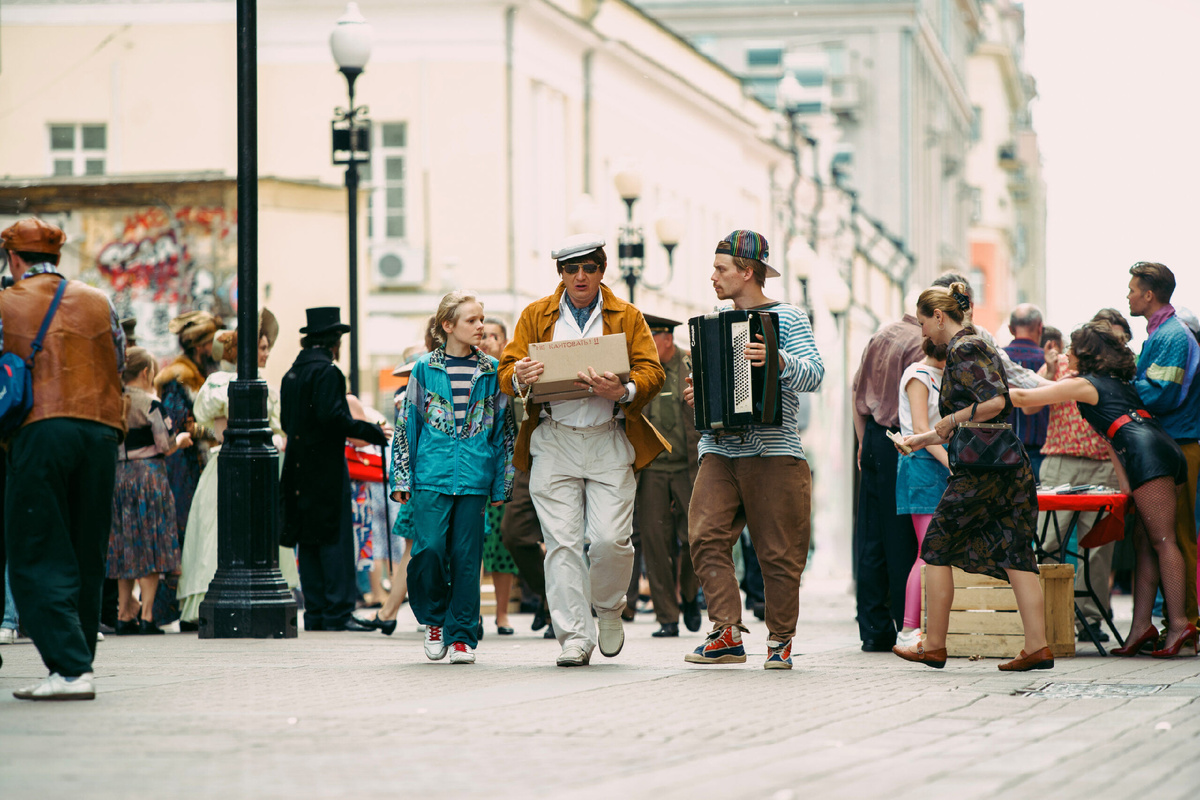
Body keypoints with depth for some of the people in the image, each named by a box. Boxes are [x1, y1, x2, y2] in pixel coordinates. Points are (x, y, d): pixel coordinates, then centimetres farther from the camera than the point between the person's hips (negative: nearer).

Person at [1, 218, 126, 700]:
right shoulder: (97, 302, 13)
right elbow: (118, 365, 16)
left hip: (39, 430, -4)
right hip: (101, 431, 4)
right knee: (86, 557, 11)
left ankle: (71, 668, -16)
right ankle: (79, 657, 15)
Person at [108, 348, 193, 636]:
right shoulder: (150, 403, -11)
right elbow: (166, 446, -10)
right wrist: (181, 438, 11)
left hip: (119, 475, 6)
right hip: (149, 474, -6)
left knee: (126, 547, 12)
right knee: (150, 545, -2)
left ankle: (124, 615, 12)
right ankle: (146, 616, -6)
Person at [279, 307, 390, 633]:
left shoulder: (292, 373, 12)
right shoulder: (326, 371, -12)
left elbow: (286, 420, 15)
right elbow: (331, 415, -21)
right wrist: (372, 432, -15)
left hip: (300, 467, 8)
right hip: (326, 467, -8)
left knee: (309, 541, 9)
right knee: (335, 538, -5)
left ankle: (315, 612, 10)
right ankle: (337, 612, -7)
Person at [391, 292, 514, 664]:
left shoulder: (492, 371, 8)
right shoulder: (425, 369, 5)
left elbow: (504, 428, 11)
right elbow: (406, 424, 8)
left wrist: (502, 483, 7)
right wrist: (401, 478, 4)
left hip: (474, 477, 1)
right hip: (431, 474, -1)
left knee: (466, 556, -1)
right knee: (430, 548, -11)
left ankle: (462, 636, 7)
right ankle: (434, 619, 13)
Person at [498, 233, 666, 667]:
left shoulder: (627, 317, 11)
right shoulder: (535, 316, 13)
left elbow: (652, 372, 2)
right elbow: (507, 370, 8)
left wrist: (622, 392, -19)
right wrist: (519, 378, -17)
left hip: (609, 441, -1)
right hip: (553, 441, 1)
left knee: (610, 538, -10)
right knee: (562, 541, -6)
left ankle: (608, 607, 19)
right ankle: (575, 637, -2)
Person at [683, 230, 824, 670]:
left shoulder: (787, 317, 1)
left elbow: (814, 374, -12)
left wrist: (777, 361, -30)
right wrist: (698, 395, 10)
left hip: (772, 451, -5)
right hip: (719, 448, 5)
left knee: (778, 552, -2)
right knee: (706, 535, -13)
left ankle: (780, 641, 10)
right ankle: (727, 633, -11)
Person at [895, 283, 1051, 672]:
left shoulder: (963, 350, -10)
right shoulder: (977, 345, 20)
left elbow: (994, 402, -23)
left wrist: (949, 422, -10)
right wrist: (925, 438, 30)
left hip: (980, 470, -9)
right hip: (1011, 465, 9)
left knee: (937, 548, 3)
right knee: (1013, 553, 3)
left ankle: (933, 646, 8)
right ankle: (1037, 647, -4)